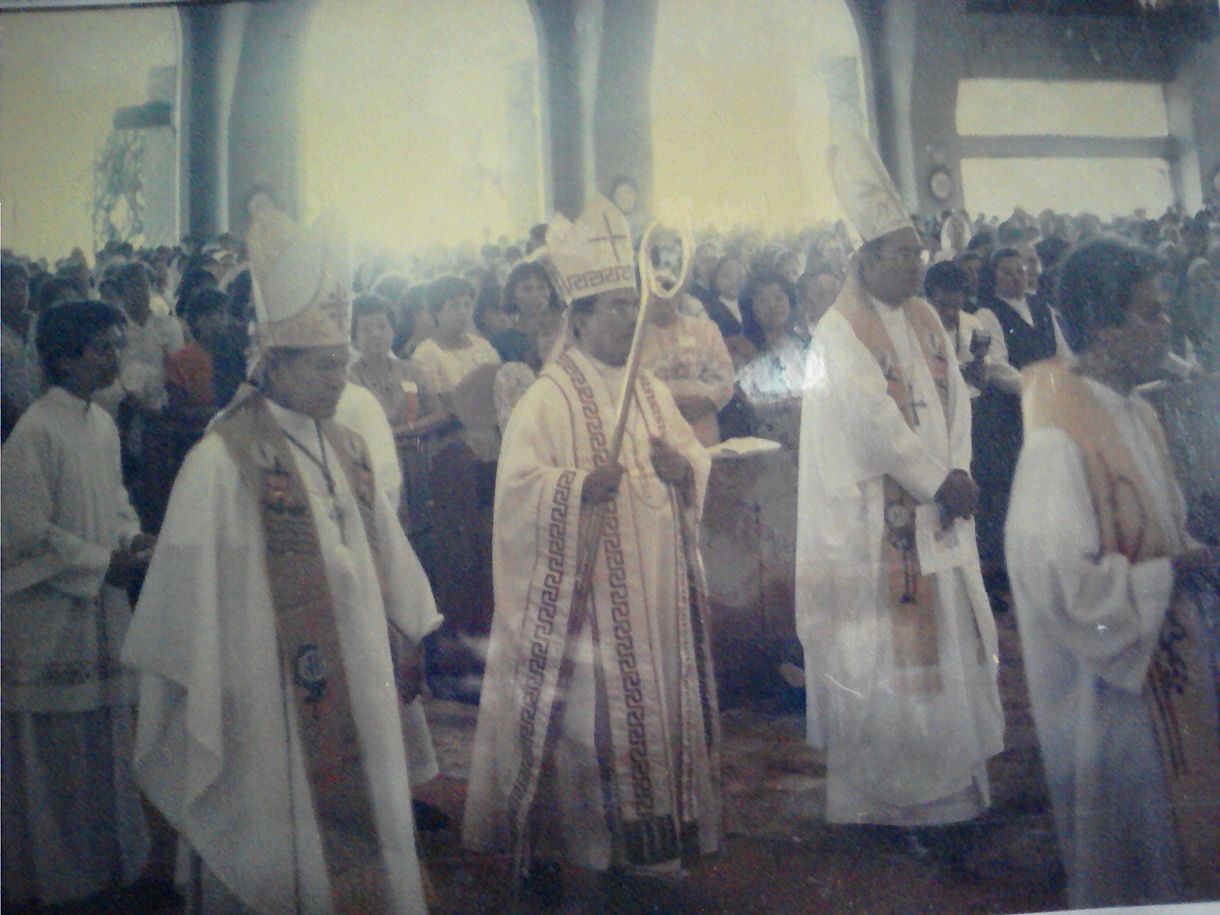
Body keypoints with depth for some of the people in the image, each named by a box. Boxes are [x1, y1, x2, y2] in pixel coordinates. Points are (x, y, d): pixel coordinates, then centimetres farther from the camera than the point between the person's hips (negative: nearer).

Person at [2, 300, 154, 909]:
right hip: (50, 618, -8)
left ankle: (107, 855, 32)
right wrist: (104, 565, -15)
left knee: (104, 737, 17)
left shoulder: (103, 424, 7)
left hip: (101, 609, 8)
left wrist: (132, 542, -1)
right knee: (54, 749, 6)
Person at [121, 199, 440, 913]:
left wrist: (403, 644, 14)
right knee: (290, 853, 5)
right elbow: (192, 589, -12)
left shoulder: (348, 450, 8)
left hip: (358, 689, 6)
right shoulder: (223, 461, -13)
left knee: (364, 841, 13)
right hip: (277, 706, -6)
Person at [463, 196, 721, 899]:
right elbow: (519, 488, -16)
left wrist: (681, 467, -7)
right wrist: (580, 485, -32)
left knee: (653, 698, 10)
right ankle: (544, 841, 13)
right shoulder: (549, 399, -9)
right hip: (582, 592, -6)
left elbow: (698, 460, 15)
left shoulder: (651, 390, 12)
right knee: (582, 708, -3)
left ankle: (644, 836, 25)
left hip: (654, 590, 7)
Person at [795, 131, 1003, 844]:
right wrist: (941, 482, -12)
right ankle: (894, 797, 9)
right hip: (877, 524, -7)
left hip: (939, 516, 7)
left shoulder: (925, 319, 12)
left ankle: (948, 783, 23)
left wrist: (959, 473, -6)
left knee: (947, 645, 11)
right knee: (886, 655, -2)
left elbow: (956, 400, 8)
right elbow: (875, 422, -16)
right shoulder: (840, 333, -11)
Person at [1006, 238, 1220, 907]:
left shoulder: (1136, 414, 4)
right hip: (1109, 696, -8)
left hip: (1162, 670, 9)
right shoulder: (1061, 440, -25)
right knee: (1128, 865, 9)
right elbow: (1067, 584, -27)